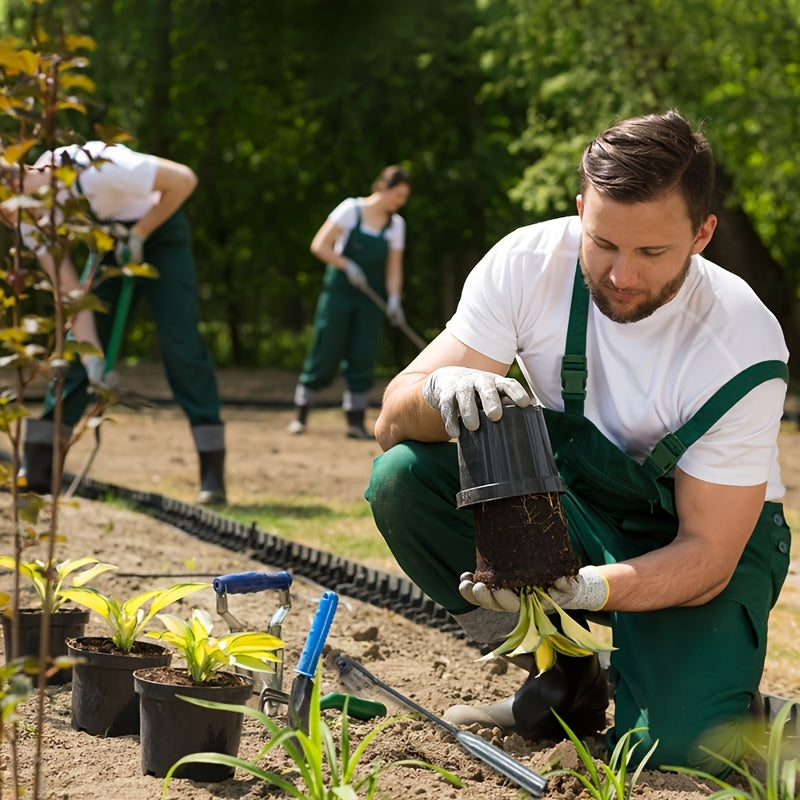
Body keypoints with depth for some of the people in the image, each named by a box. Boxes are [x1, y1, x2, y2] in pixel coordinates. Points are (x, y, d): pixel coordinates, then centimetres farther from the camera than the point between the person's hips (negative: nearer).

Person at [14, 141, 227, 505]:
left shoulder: (95, 168, -36)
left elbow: (183, 179, -28)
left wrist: (137, 235, -22)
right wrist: (92, 355, -20)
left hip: (159, 230, -5)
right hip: (110, 243, 5)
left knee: (180, 345, -13)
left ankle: (213, 474, -12)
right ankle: (36, 469, 1)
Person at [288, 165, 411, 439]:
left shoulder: (396, 223, 6)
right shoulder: (351, 209, -7)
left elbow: (394, 268, 5)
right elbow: (319, 245, -8)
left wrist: (394, 299, -11)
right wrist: (348, 266, -19)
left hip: (370, 298, 4)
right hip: (339, 292, -4)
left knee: (363, 358, -3)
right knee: (325, 354, -4)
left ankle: (355, 421, 3)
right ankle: (300, 414, 10)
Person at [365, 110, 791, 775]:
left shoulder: (743, 348, -25)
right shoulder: (529, 263, -18)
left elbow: (707, 553, -24)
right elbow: (393, 419, -17)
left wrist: (589, 589, -43)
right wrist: (443, 390, -42)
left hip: (688, 539, -4)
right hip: (572, 506, 4)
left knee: (674, 746, -30)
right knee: (402, 479, -23)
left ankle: (732, 697, 9)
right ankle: (565, 677, -4)